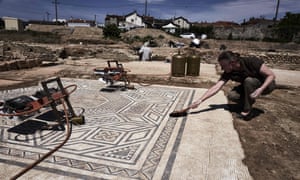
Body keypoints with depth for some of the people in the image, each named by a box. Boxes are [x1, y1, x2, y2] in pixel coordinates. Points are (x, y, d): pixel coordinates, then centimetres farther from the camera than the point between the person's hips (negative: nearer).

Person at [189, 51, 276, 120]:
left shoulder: (252, 62, -31)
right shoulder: (228, 73, -18)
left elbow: (271, 75, -24)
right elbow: (216, 87, -25)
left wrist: (261, 89, -40)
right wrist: (200, 100, -33)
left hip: (266, 84, -4)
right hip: (250, 85, 4)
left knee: (248, 80, -34)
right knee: (232, 95, -21)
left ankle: (247, 111, -20)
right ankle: (249, 101, 9)